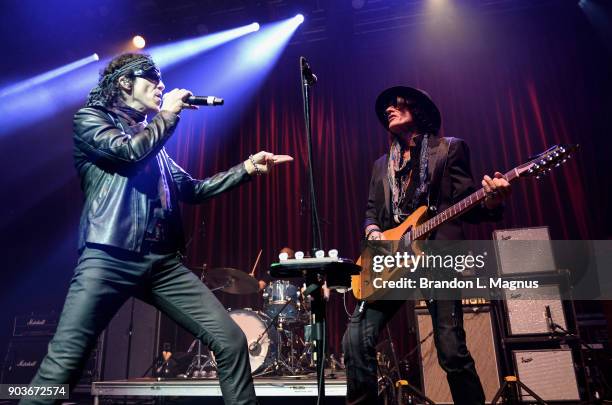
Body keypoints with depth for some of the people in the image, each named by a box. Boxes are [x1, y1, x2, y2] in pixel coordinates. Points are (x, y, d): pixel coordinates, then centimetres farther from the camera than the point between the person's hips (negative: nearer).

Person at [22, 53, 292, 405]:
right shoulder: (90, 118, 11)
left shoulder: (153, 137, 28)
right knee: (62, 363, -8)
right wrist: (168, 114, 5)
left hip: (164, 262, 5)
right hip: (110, 257, -5)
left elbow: (193, 190, 23)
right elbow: (130, 151, -11)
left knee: (231, 340, -4)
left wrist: (247, 168, 16)